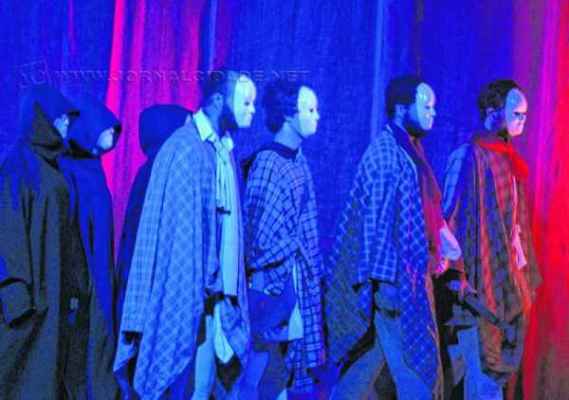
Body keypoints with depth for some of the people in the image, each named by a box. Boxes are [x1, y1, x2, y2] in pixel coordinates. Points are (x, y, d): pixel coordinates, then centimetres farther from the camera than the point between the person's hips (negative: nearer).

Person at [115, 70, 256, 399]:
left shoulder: (223, 150, 12)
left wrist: (228, 290, 12)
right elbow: (176, 227, -17)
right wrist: (192, 292, -18)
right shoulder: (185, 148, -14)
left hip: (213, 294, 8)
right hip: (186, 293, -8)